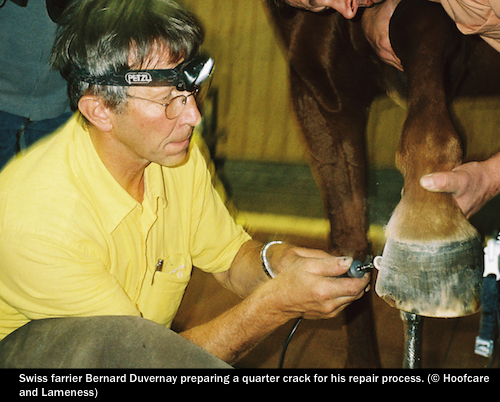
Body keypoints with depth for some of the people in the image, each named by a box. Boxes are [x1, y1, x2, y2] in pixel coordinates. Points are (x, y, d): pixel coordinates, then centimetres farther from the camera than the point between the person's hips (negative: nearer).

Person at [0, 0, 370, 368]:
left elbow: (232, 258, 6)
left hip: (149, 351, 6)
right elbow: (137, 364, -26)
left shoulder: (178, 157, -9)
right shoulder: (35, 219, -30)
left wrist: (273, 260, -17)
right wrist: (274, 305, -31)